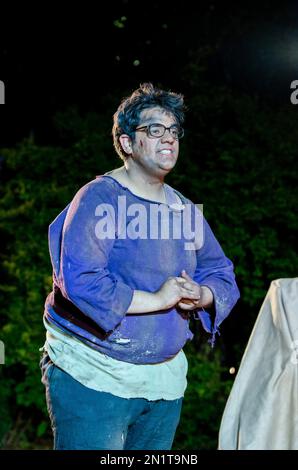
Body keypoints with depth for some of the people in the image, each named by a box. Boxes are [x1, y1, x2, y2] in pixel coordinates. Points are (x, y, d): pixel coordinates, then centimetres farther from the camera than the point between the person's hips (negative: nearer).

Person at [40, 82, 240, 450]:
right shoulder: (98, 198, -12)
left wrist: (203, 295, -10)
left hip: (165, 378, 7)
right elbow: (79, 279, -24)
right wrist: (157, 299, -21)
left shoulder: (185, 209, 11)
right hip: (93, 376, -7)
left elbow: (222, 275, 13)